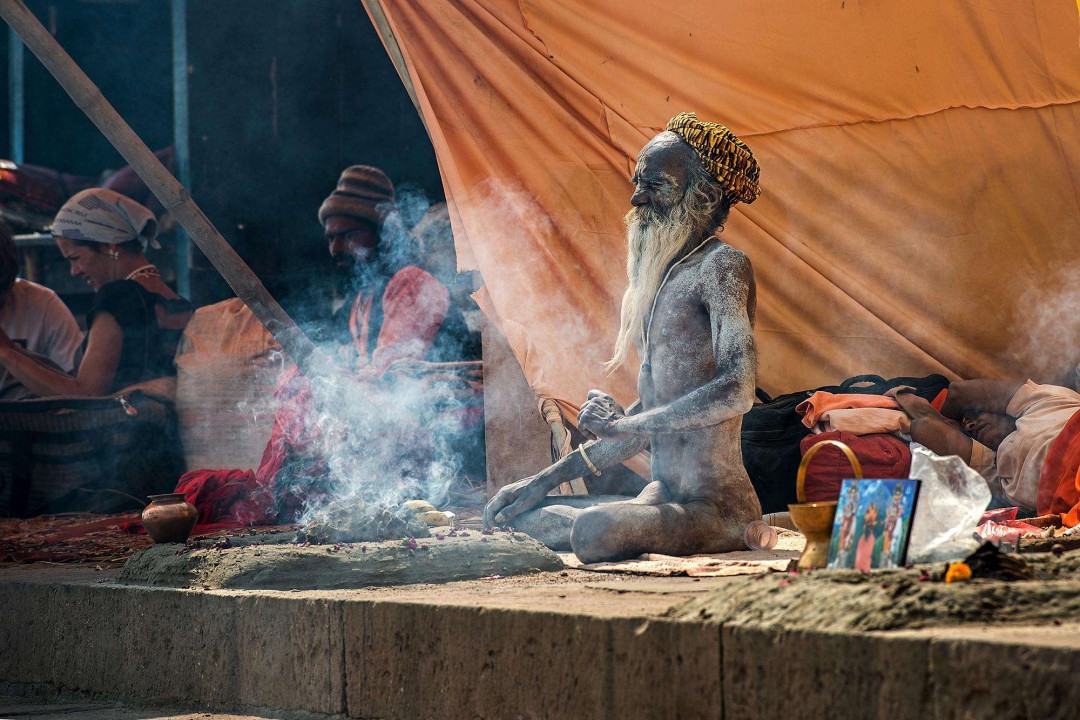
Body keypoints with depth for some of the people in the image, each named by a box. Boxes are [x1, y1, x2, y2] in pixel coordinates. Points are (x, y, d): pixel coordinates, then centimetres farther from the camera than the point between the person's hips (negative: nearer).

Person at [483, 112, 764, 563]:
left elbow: (737, 392, -23)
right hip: (664, 497, 9)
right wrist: (547, 480, 18)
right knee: (514, 515, 2)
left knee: (595, 531, -34)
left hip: (717, 505, -9)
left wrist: (623, 424, -15)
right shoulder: (661, 273, 19)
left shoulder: (721, 265, -10)